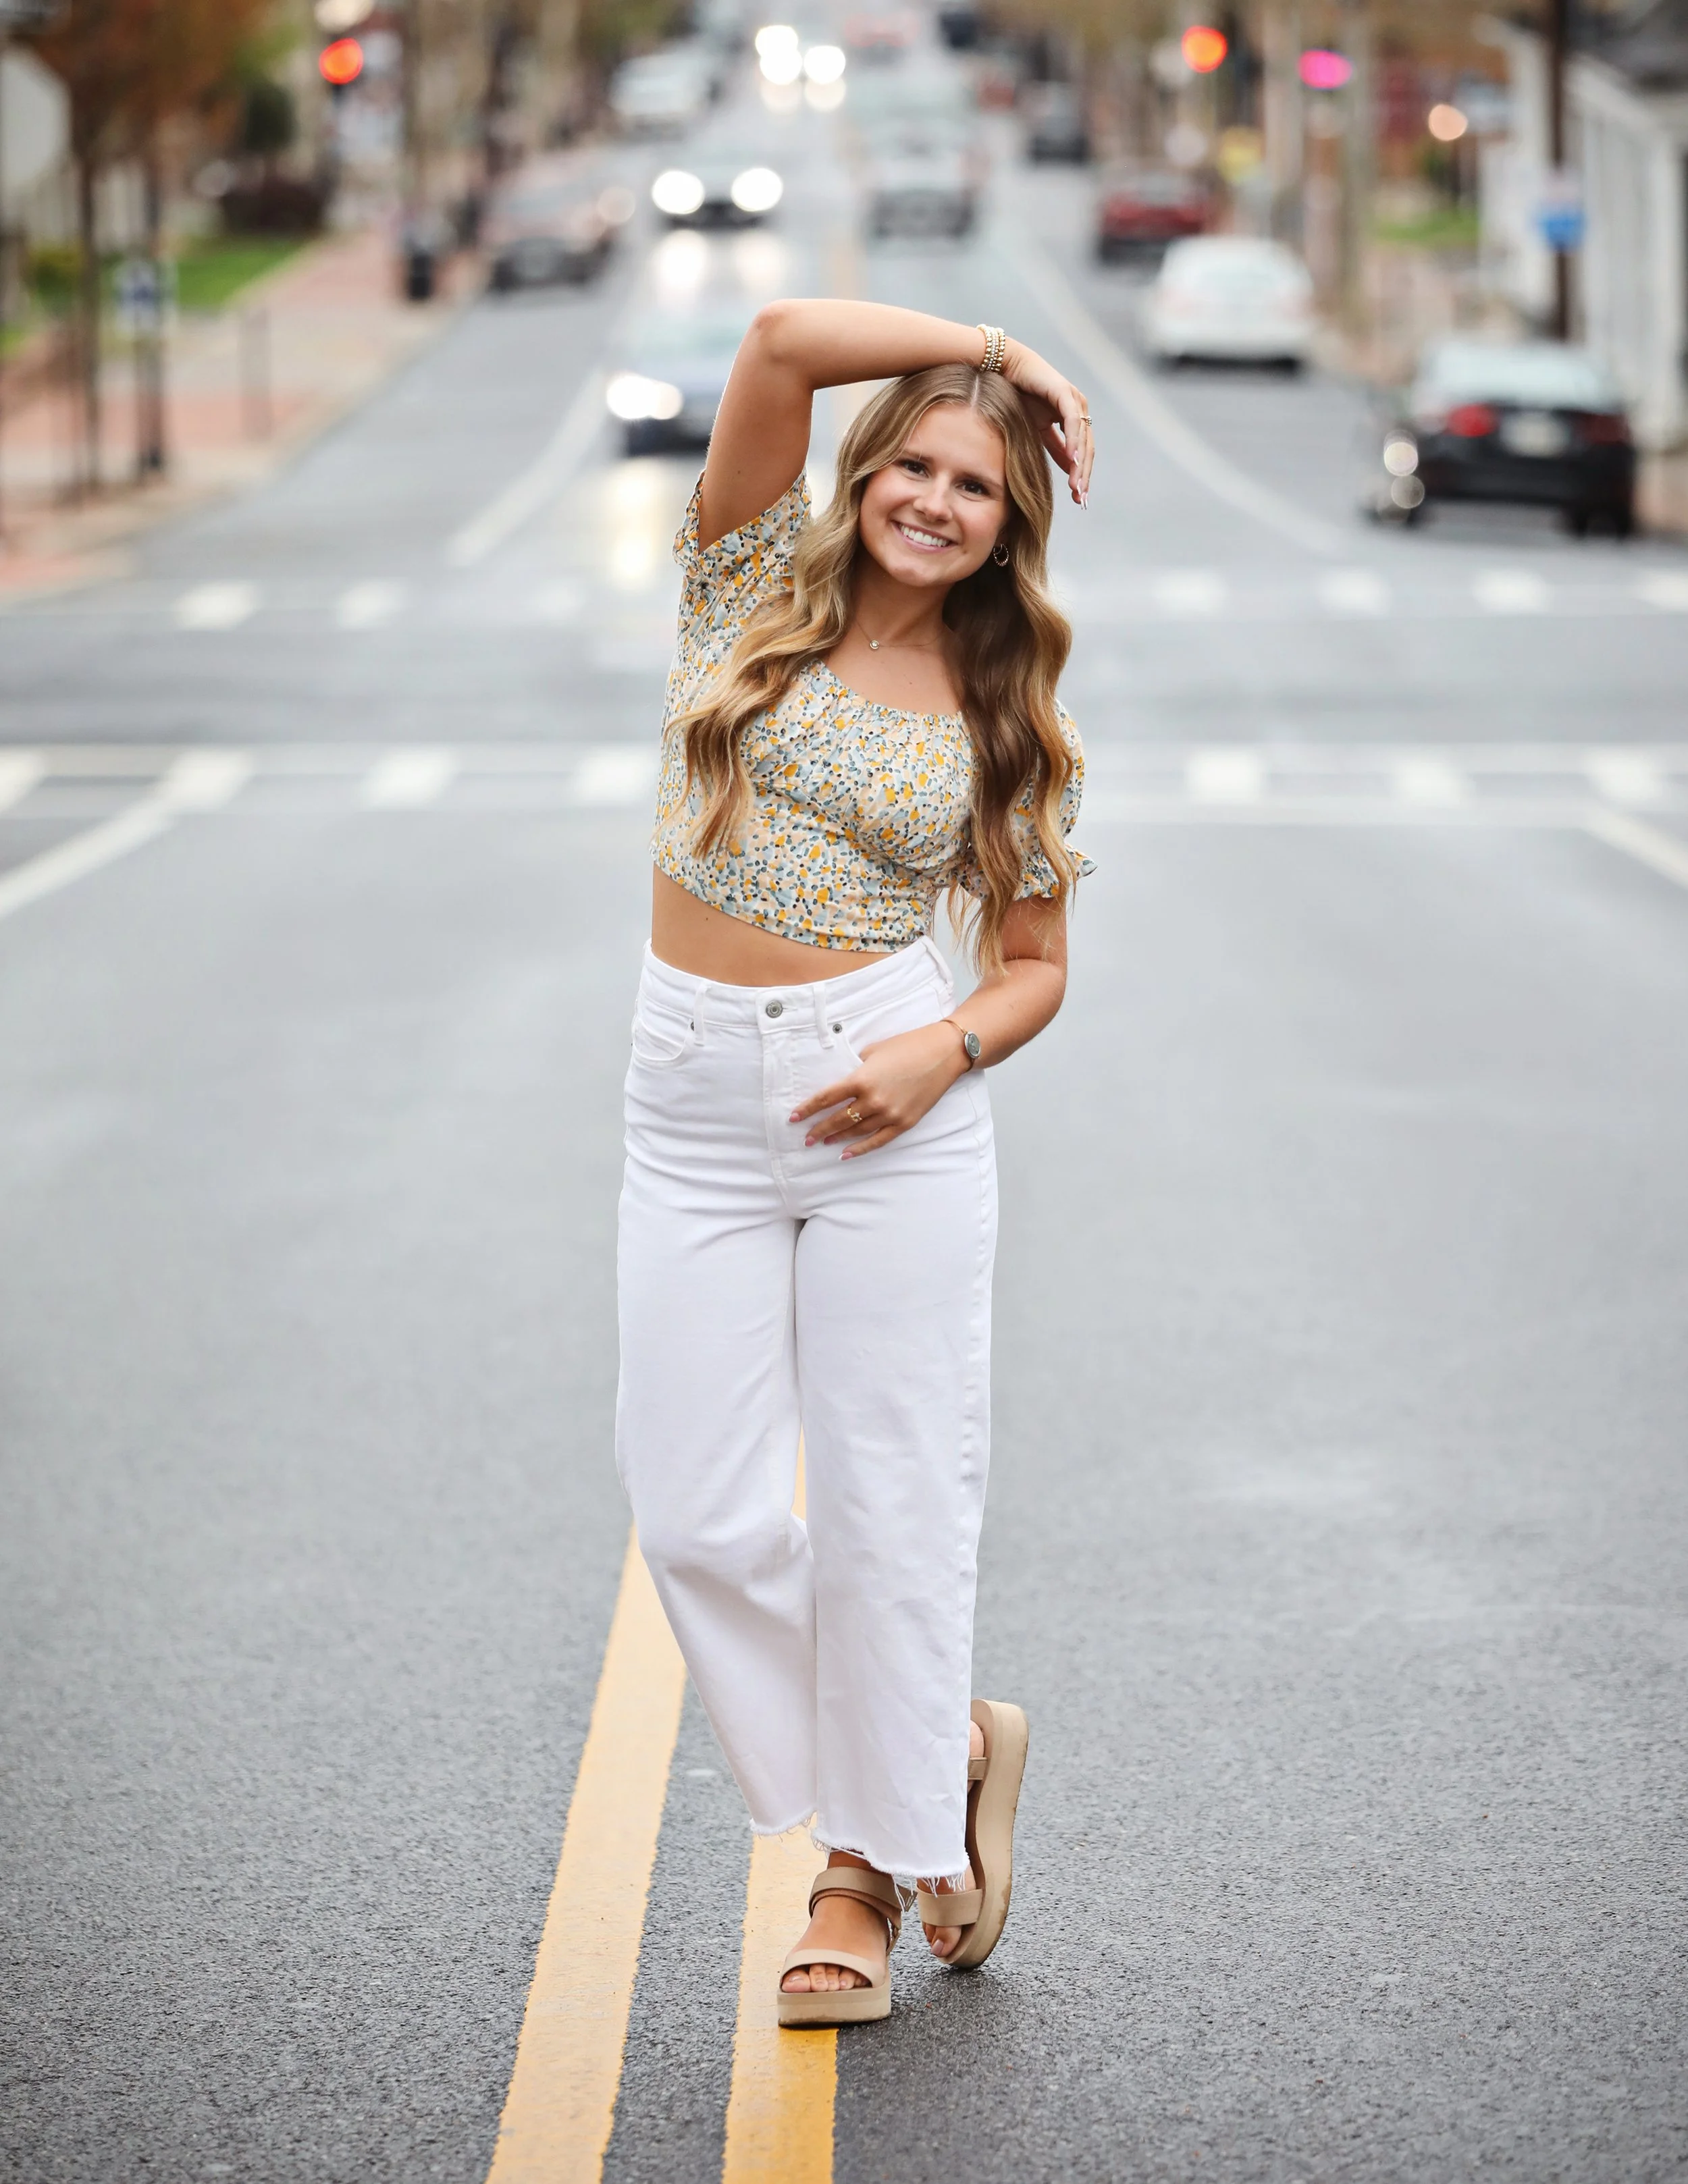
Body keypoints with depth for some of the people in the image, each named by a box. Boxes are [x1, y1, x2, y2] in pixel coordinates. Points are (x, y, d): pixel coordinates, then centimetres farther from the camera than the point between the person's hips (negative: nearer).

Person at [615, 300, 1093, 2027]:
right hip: (694, 1102, 2)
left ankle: (873, 1856, 19)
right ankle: (952, 1744, 23)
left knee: (890, 1507, 0)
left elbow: (1035, 965, 10)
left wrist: (945, 1052, -10)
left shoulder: (1005, 720, 5)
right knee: (699, 1512, 0)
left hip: (888, 1110, -1)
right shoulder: (756, 585, 4)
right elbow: (783, 342, -9)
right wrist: (996, 347, -1)